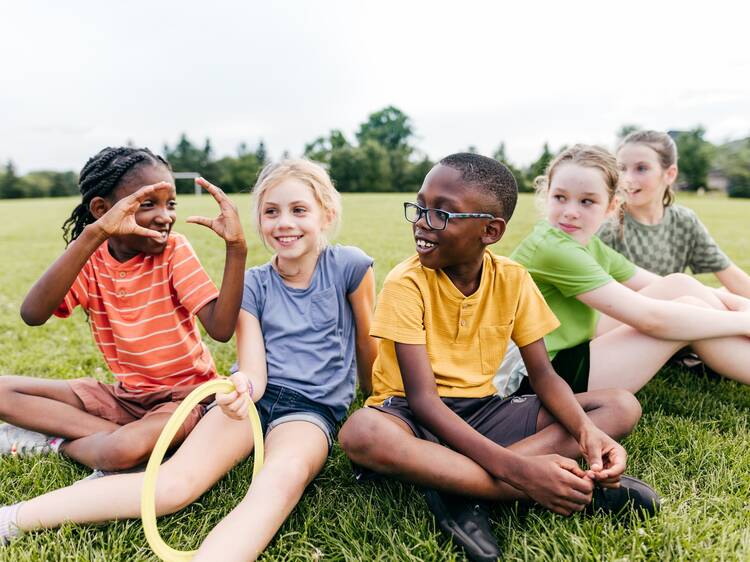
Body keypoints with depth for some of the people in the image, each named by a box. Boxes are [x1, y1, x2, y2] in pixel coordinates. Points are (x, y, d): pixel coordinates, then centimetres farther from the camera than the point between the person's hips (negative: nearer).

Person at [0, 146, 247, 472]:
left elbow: (221, 329, -25)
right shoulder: (89, 258, -5)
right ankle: (115, 432, -12)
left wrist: (236, 247, -34)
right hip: (127, 394, 5)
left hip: (184, 393, -4)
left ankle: (59, 442, -2)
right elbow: (32, 315, -27)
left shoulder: (175, 250, -13)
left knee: (120, 451, -33)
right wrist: (94, 234, -36)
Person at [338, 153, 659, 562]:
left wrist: (586, 430, -23)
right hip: (416, 417, -4)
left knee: (622, 406, -9)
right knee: (362, 433, -40)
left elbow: (542, 374, -1)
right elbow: (421, 397, -24)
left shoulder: (513, 279, -5)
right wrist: (515, 467, -34)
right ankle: (582, 487, -32)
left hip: (481, 410, 4)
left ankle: (459, 486, -24)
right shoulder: (406, 284, -18)